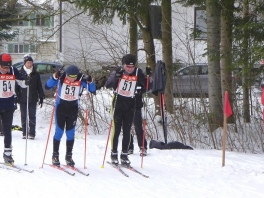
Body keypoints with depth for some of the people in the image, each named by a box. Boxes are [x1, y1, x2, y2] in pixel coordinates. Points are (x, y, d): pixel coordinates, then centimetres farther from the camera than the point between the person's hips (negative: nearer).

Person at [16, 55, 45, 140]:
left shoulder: (36, 74, 4)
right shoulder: (20, 73, 1)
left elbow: (39, 86, 8)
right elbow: (16, 86, 2)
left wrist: (41, 97, 4)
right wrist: (16, 97, -3)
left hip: (33, 98, 0)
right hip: (23, 98, 0)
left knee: (32, 116, 1)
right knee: (24, 116, 5)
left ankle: (32, 133, 4)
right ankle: (25, 133, 11)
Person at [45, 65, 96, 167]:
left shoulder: (80, 79, -14)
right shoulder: (61, 78, -18)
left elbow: (93, 90, -10)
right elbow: (47, 86, -21)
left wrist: (90, 82, -29)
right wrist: (55, 77, -34)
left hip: (73, 108, 2)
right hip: (60, 107, -2)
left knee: (70, 133, 5)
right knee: (59, 132, 0)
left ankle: (69, 156, 16)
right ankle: (55, 156, 11)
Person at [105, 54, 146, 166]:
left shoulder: (138, 73, -2)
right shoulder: (118, 71, -8)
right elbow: (108, 85, -17)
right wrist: (116, 76, -33)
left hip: (130, 104, 2)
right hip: (118, 102, -2)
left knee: (127, 130, 4)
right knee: (116, 129, -2)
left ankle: (124, 154, 10)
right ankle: (114, 154, 7)